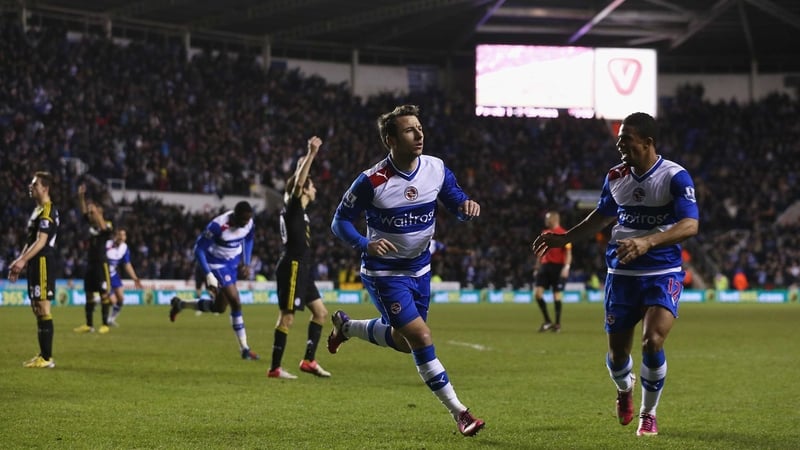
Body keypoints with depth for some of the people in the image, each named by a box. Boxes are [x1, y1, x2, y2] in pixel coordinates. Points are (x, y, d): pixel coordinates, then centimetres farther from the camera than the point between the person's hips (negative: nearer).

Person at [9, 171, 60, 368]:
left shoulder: (47, 211, -13)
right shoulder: (38, 210, 18)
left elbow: (41, 241, -21)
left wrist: (22, 260, -27)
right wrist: (19, 263, 20)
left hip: (43, 264, -10)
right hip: (36, 264, 10)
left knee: (43, 309, -9)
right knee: (37, 309, 12)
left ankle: (47, 358, -8)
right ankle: (43, 355, 16)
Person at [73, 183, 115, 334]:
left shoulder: (107, 226, -8)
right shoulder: (91, 225, 11)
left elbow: (103, 227, -30)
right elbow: (84, 212, 10)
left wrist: (95, 210, -33)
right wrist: (81, 196, -2)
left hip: (101, 264, -8)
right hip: (90, 264, 8)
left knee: (104, 294, -4)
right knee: (89, 294, 9)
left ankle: (105, 324, -2)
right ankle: (89, 325, 15)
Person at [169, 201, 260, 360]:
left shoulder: (249, 224, -13)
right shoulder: (218, 226, -31)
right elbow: (199, 249, -22)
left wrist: (246, 263, 5)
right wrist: (209, 275, -25)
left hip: (234, 262, 7)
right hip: (217, 263, -7)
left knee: (219, 307, 12)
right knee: (236, 303, -14)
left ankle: (180, 304, 34)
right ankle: (244, 349, -5)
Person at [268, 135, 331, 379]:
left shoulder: (297, 209, 15)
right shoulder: (292, 206, -9)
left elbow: (298, 180, 33)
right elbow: (298, 181, -25)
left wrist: (308, 158, 34)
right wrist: (311, 155, -30)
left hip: (301, 268, 10)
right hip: (292, 267, -10)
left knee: (320, 312, 10)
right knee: (287, 317, -8)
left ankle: (309, 360, 10)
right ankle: (275, 368, -5)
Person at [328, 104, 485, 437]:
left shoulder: (436, 169, -8)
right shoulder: (371, 181, -21)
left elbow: (457, 205, 4)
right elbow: (340, 221, -12)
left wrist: (468, 207, -21)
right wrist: (365, 244, -31)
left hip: (419, 268, 6)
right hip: (384, 272, -6)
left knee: (403, 342, 18)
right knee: (421, 338, -14)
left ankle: (345, 326, 44)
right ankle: (458, 412, -5)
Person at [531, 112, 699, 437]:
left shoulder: (675, 177, -13)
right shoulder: (615, 178, 4)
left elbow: (690, 225, -25)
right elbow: (602, 217, 22)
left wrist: (647, 242, -38)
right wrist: (563, 239, 19)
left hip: (662, 274, -4)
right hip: (621, 273, 4)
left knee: (652, 341, -21)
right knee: (617, 351, 6)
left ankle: (648, 414, 4)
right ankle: (624, 390, 43)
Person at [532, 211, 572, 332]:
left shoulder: (563, 234, -5)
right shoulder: (544, 234, 15)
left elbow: (568, 253, -9)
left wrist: (566, 267, -20)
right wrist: (537, 268, 19)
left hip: (558, 267, -6)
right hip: (545, 266, 6)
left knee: (557, 295, -2)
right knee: (537, 292, -5)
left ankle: (557, 323, 10)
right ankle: (547, 321, 5)